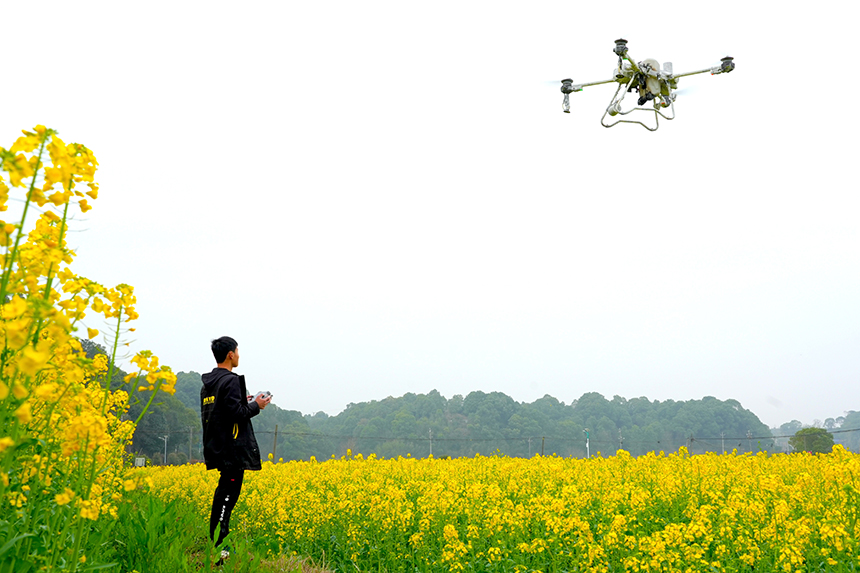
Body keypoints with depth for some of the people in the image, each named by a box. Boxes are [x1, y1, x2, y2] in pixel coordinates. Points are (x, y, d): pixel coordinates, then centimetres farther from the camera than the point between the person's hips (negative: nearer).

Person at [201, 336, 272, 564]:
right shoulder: (231, 380, -14)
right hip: (233, 449, -10)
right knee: (227, 494, -7)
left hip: (218, 448, 10)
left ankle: (214, 541, 21)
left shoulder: (207, 383, 15)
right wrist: (256, 405, -6)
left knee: (224, 493, 17)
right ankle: (217, 547, -8)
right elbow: (237, 413, -21)